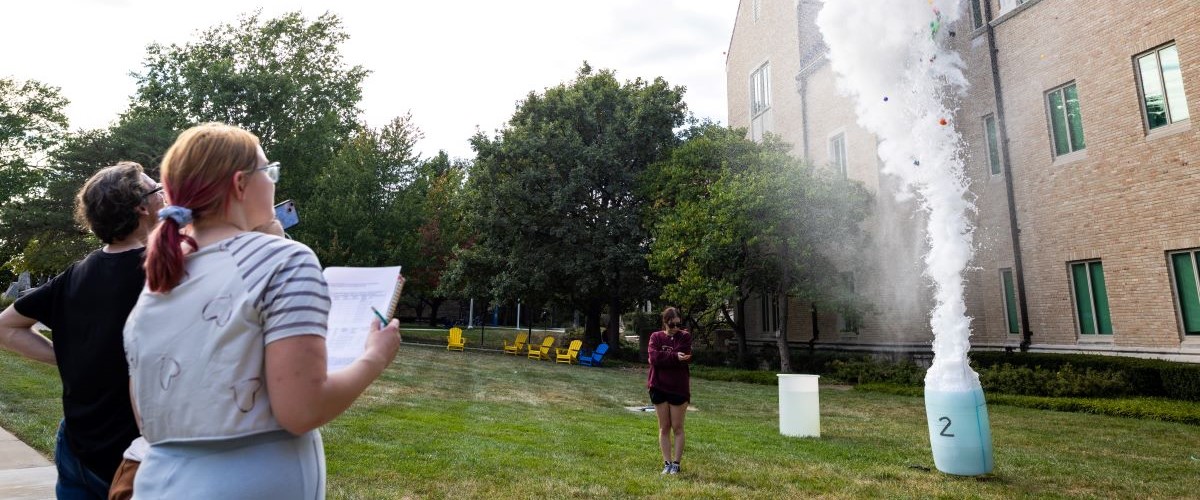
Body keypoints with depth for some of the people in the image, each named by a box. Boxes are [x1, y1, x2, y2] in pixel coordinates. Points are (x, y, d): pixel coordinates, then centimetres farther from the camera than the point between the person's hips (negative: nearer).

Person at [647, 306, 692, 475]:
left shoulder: (685, 336, 0)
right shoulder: (656, 337, 3)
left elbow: (685, 358, -15)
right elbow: (654, 358, -13)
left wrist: (663, 357, -14)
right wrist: (675, 357, -18)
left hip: (679, 387, -1)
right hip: (659, 387, 2)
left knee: (677, 428, 5)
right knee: (664, 427, 8)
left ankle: (676, 463, 14)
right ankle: (667, 463, 17)